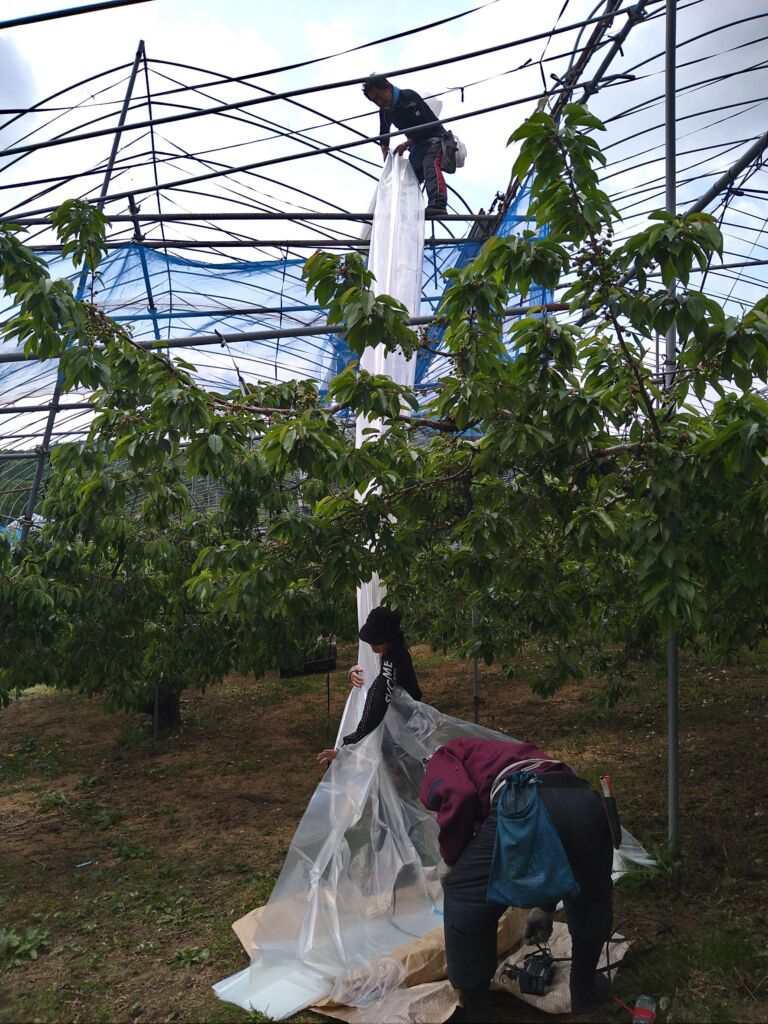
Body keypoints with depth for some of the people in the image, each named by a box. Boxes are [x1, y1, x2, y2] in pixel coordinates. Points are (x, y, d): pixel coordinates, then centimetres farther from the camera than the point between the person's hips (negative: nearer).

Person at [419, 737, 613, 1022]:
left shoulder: (443, 759, 26)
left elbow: (459, 795, -1)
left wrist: (453, 861, 15)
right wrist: (545, 908, 63)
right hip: (584, 803, 7)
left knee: (465, 906, 19)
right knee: (590, 900, 37)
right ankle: (584, 992, 52)